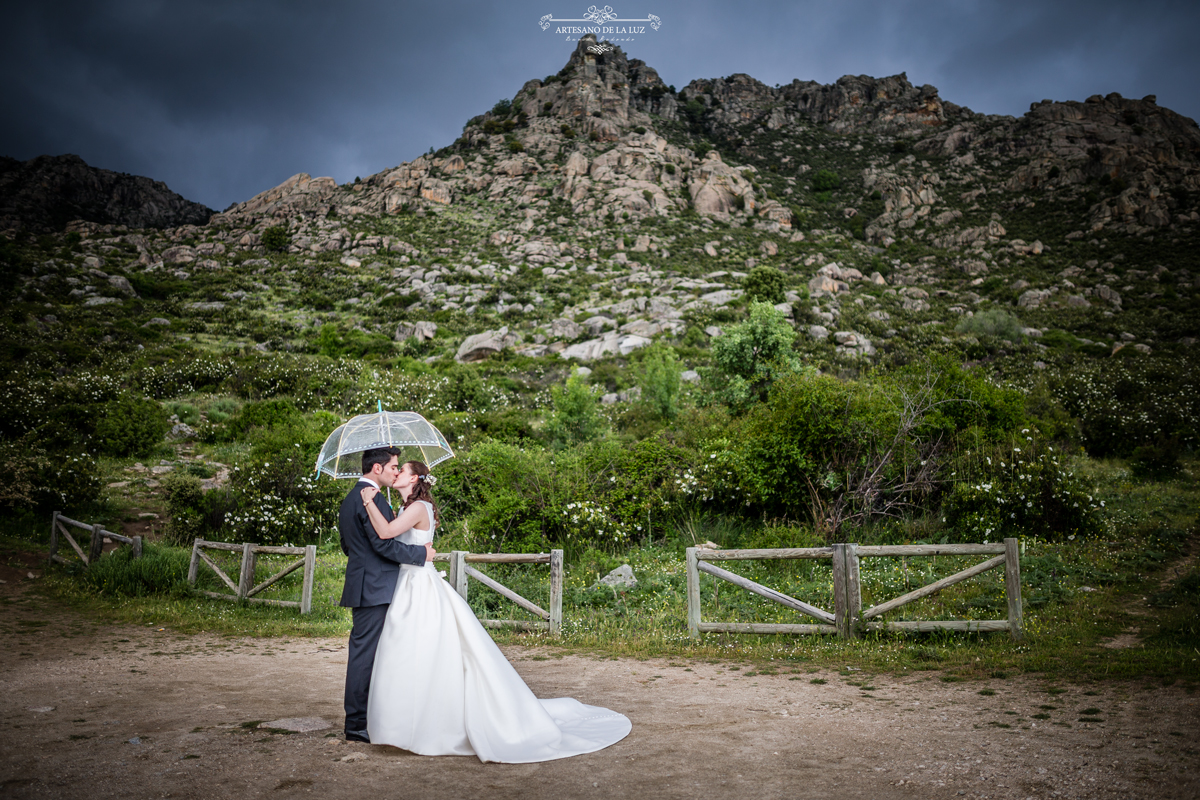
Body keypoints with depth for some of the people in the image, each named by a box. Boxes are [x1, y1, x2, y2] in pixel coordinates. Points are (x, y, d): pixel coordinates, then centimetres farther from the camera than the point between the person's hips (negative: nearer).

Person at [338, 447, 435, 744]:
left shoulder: (350, 499, 17)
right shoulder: (371, 499, -16)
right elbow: (384, 543, -21)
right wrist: (422, 553, -11)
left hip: (361, 586, 10)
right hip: (375, 589, -10)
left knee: (362, 654, 15)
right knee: (365, 655, -4)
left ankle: (358, 718, 23)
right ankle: (357, 724, 3)